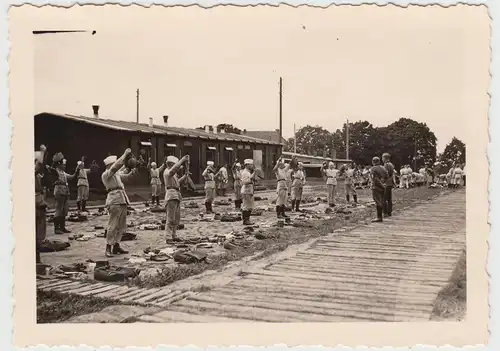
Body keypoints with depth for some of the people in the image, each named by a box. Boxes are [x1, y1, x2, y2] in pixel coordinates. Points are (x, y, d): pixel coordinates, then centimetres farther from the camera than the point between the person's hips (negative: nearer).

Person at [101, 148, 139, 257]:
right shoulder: (105, 174, -3)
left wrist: (135, 169, 8)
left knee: (122, 226, 9)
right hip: (114, 200, -9)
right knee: (113, 225, -10)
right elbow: (116, 167, -17)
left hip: (122, 200, 9)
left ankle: (116, 246, 15)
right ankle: (108, 248, -6)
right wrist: (125, 155, -13)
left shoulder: (116, 174, 21)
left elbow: (128, 177, 25)